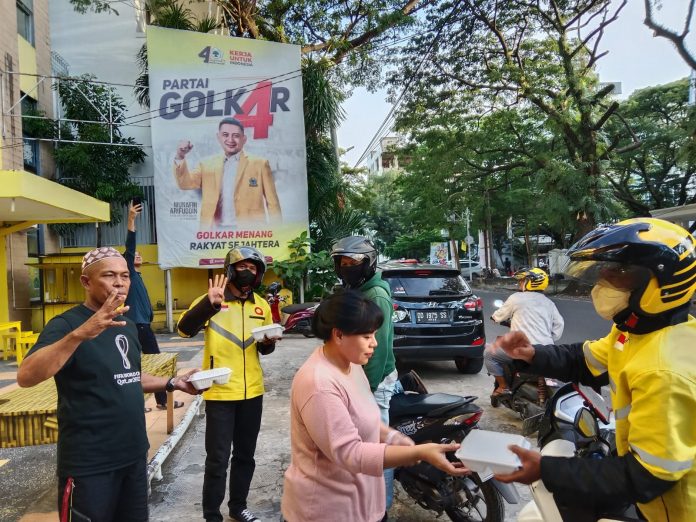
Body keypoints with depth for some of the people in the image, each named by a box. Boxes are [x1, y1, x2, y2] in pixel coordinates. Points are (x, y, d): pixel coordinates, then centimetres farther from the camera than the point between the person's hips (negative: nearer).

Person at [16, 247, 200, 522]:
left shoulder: (128, 325, 9)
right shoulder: (66, 324, -14)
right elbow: (25, 377, -30)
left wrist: (172, 383, 6)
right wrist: (81, 333, -44)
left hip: (134, 454, 7)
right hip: (89, 464, -7)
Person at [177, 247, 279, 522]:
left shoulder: (261, 305, 7)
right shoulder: (212, 300, -9)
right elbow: (184, 329, -26)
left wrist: (269, 342, -6)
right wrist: (210, 304, -40)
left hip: (252, 392, 5)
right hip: (220, 393, -5)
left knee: (245, 455, 18)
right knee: (217, 460, 1)